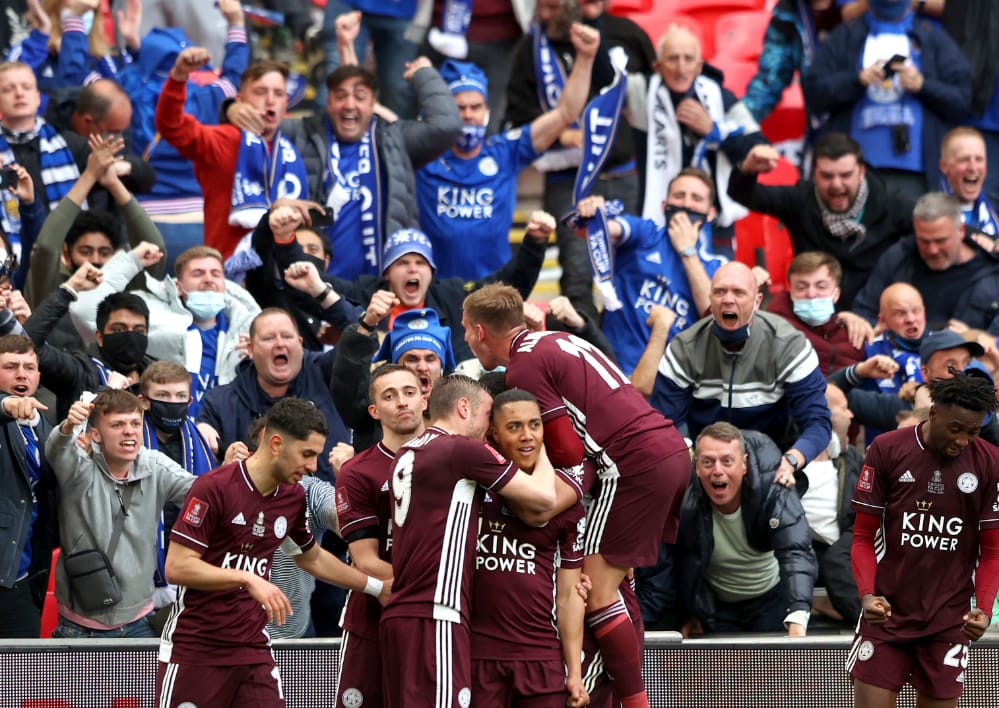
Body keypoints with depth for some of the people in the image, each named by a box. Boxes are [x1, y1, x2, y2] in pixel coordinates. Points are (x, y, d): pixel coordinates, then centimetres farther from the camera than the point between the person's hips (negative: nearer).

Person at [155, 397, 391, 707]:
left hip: (253, 649, 5)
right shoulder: (214, 488, -14)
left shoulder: (294, 496, 7)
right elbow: (177, 567, -18)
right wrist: (248, 579, -26)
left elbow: (312, 558, 26)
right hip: (194, 652, -5)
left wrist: (377, 587, 26)